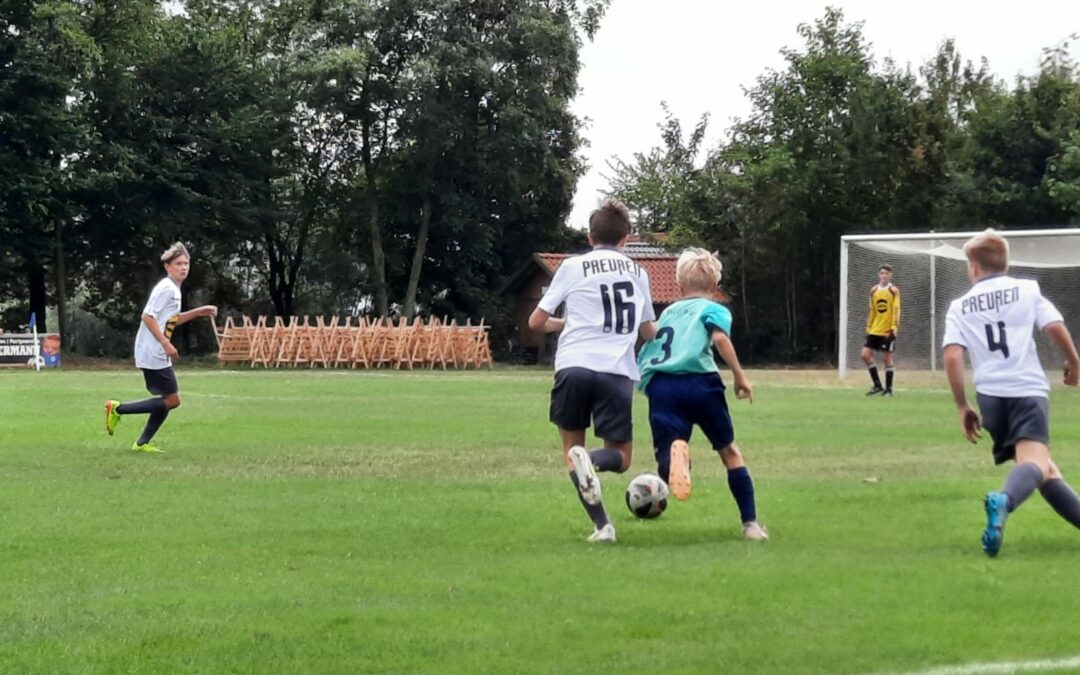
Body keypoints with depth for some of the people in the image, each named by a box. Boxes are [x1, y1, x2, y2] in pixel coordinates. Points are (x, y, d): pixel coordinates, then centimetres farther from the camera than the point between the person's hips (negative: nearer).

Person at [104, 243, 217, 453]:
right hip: (153, 354, -10)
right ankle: (118, 409, -6)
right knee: (172, 400, -8)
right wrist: (166, 344, -22)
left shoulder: (174, 289, 16)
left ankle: (142, 443, 13)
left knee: (168, 400, 11)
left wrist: (199, 312, 21)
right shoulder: (166, 288, -15)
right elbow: (148, 317, -22)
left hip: (157, 355, 10)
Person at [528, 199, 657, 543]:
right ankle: (593, 461, -24)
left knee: (572, 448, 16)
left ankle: (602, 525, -1)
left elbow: (536, 322, 12)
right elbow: (649, 333, 29)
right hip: (617, 372, 1)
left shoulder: (573, 266, 10)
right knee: (620, 456, 13)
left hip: (574, 366, -1)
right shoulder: (638, 273, 18)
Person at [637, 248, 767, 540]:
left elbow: (643, 357, 27)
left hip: (658, 384, 2)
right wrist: (739, 376, -5)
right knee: (729, 451, 20)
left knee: (669, 468, -9)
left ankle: (675, 452, -46)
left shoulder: (667, 313, 32)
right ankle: (750, 523, 17)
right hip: (698, 381, -2)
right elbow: (719, 337, -7)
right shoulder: (713, 309, 16)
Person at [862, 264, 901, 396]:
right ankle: (877, 385, 9)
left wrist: (893, 328, -18)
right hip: (874, 330, 5)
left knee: (887, 358, -1)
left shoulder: (893, 290, -6)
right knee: (866, 355, -2)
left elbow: (896, 311, -11)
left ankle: (888, 388, 9)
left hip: (888, 331, -5)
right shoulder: (874, 290, 9)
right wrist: (868, 327, 12)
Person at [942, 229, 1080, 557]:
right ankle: (1003, 501, -53)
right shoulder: (1027, 289, 11)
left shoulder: (960, 306, 15)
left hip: (990, 394, 3)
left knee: (1043, 467, 18)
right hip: (1028, 389, -3)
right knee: (1035, 461, -22)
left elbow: (952, 356, 2)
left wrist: (962, 407, 9)